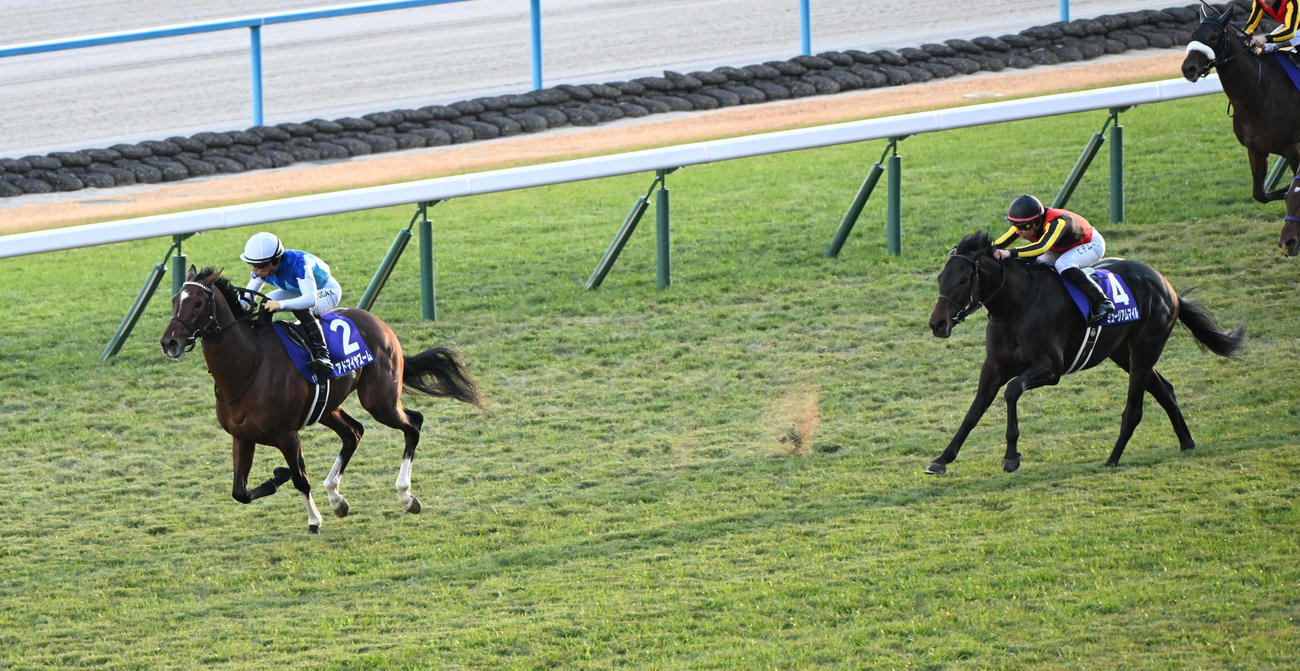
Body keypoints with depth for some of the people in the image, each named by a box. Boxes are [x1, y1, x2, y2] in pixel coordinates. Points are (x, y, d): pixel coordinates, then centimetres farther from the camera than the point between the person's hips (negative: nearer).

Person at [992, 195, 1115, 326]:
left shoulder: (1057, 222, -41)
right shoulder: (1023, 224, -19)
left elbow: (1042, 247, -56)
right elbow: (998, 245, -17)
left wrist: (1010, 253, -64)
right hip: (1063, 250, 8)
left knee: (1063, 265, -36)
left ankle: (1102, 302, -27)